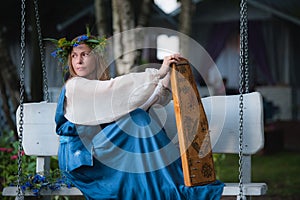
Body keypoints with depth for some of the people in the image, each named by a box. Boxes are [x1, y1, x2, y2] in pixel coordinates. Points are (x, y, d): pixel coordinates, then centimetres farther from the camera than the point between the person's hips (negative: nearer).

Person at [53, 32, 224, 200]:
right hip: (80, 157, -7)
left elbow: (153, 98, 1)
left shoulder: (104, 86, 13)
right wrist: (158, 73, -25)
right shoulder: (74, 86, -8)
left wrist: (168, 76, -16)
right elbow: (115, 88, -23)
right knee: (136, 117, -20)